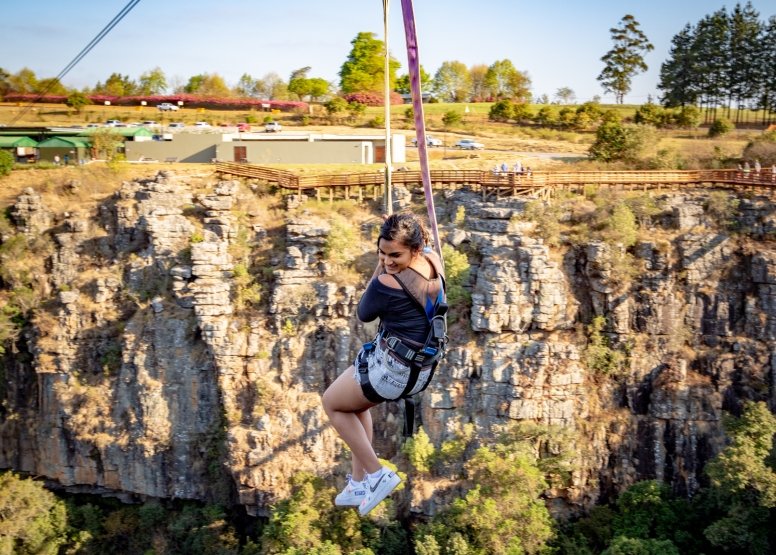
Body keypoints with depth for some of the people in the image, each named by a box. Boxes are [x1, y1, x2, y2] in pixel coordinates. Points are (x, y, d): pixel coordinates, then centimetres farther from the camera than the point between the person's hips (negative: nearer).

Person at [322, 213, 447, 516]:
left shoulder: (387, 284, -29)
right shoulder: (433, 260, -7)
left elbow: (364, 314, -8)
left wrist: (379, 270, -10)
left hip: (391, 370, -9)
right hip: (423, 369, 9)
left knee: (332, 403, 18)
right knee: (356, 403, 31)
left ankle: (376, 474, 17)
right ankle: (359, 482, 37)